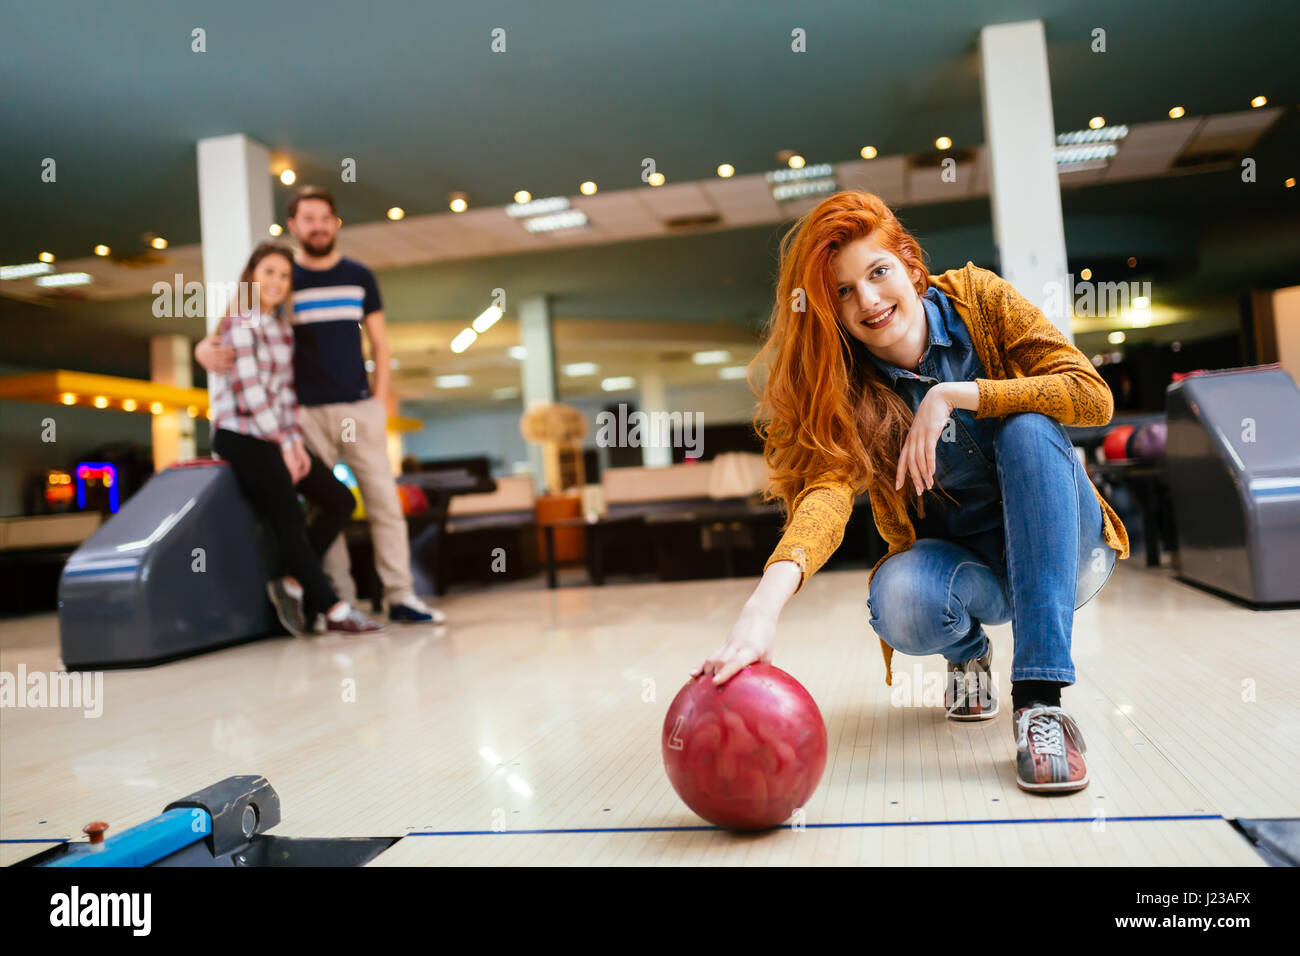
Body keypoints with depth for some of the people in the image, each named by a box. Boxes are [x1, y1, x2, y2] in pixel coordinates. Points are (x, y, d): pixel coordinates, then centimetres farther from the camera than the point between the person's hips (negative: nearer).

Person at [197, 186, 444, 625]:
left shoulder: (360, 277, 12)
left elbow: (379, 342, 14)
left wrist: (380, 397, 3)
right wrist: (206, 348, -16)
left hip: (360, 407, 1)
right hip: (307, 411, -1)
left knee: (384, 501, -3)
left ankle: (400, 596, 2)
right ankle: (341, 602, 4)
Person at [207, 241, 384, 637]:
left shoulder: (282, 329, 15)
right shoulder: (239, 324, -10)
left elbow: (286, 391, 12)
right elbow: (249, 392, -16)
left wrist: (296, 442, 1)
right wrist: (284, 446, -13)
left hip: (277, 437, 9)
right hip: (241, 437, -9)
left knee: (339, 500, 2)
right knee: (289, 521, -11)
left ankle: (293, 583, 6)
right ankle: (333, 610, -7)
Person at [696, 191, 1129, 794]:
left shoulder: (977, 297, -11)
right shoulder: (845, 390, -15)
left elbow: (1092, 395, -18)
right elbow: (827, 490, -34)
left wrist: (955, 394, -28)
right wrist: (766, 601, -53)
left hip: (1060, 546, 1)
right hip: (961, 564, 0)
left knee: (1027, 427, -29)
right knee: (897, 604, -34)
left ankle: (1040, 699, -32)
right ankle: (967, 652, 6)